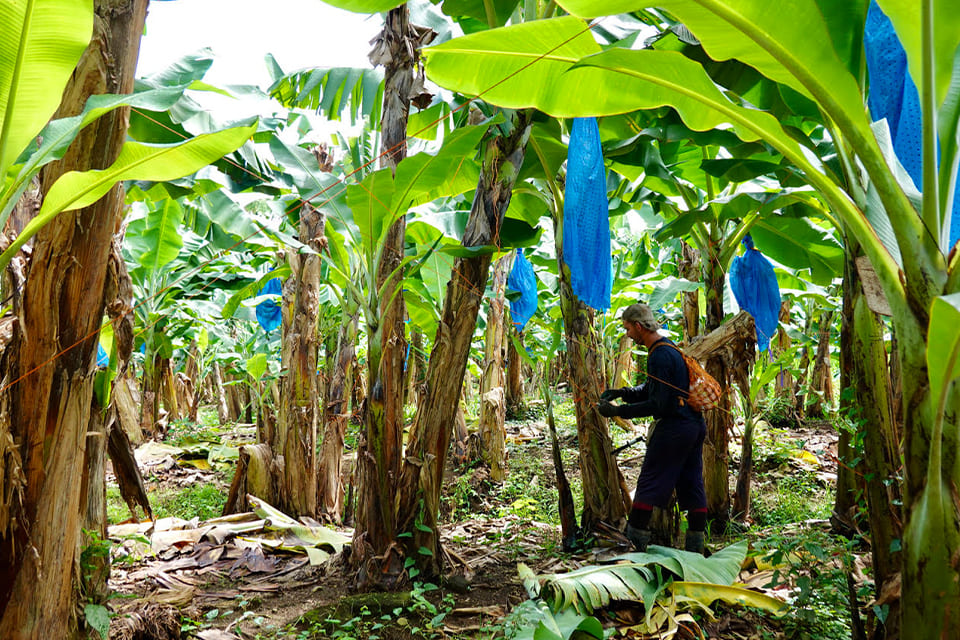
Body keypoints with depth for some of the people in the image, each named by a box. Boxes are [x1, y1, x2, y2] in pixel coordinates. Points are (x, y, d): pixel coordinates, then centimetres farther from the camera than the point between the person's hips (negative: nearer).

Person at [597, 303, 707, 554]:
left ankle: (634, 541, 4)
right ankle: (695, 547, 18)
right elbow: (649, 390, 21)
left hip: (673, 427, -10)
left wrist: (618, 411, -16)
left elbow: (658, 404, -20)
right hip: (695, 425, 10)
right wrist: (621, 392, 9)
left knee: (649, 484, -1)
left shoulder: (660, 356, -17)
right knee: (692, 486, 12)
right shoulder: (671, 348, 15)